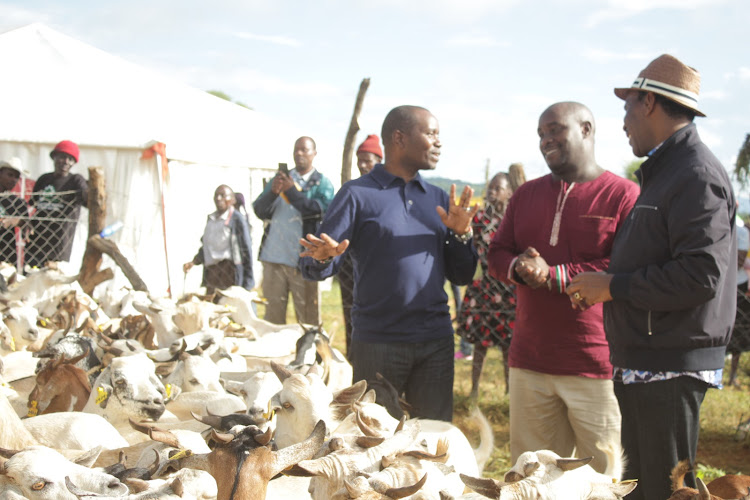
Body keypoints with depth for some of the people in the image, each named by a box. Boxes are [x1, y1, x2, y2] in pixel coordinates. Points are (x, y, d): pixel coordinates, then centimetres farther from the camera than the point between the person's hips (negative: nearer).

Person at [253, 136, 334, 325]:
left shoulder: (321, 183, 6)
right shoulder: (280, 178, 17)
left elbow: (320, 210, -13)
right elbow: (259, 211, 9)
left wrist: (292, 191, -16)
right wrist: (272, 192, -10)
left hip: (302, 261, -4)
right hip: (274, 259, 4)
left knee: (308, 320, -3)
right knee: (273, 316, 7)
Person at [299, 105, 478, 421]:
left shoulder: (439, 199, 13)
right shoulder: (358, 194, -1)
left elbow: (462, 276, 12)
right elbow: (314, 269, -6)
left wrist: (461, 234, -5)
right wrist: (324, 257, -28)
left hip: (436, 342, 4)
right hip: (378, 344, -4)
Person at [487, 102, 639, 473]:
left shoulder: (624, 195, -4)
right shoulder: (526, 195, 17)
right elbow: (496, 255, 17)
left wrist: (554, 275, -18)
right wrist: (519, 267, -8)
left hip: (596, 367, -5)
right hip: (529, 362, 6)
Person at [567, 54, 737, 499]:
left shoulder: (697, 176, -15)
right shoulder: (663, 173, 18)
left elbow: (701, 275, -25)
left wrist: (614, 286, -17)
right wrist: (603, 285, 12)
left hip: (672, 370, -10)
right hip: (644, 366, 10)